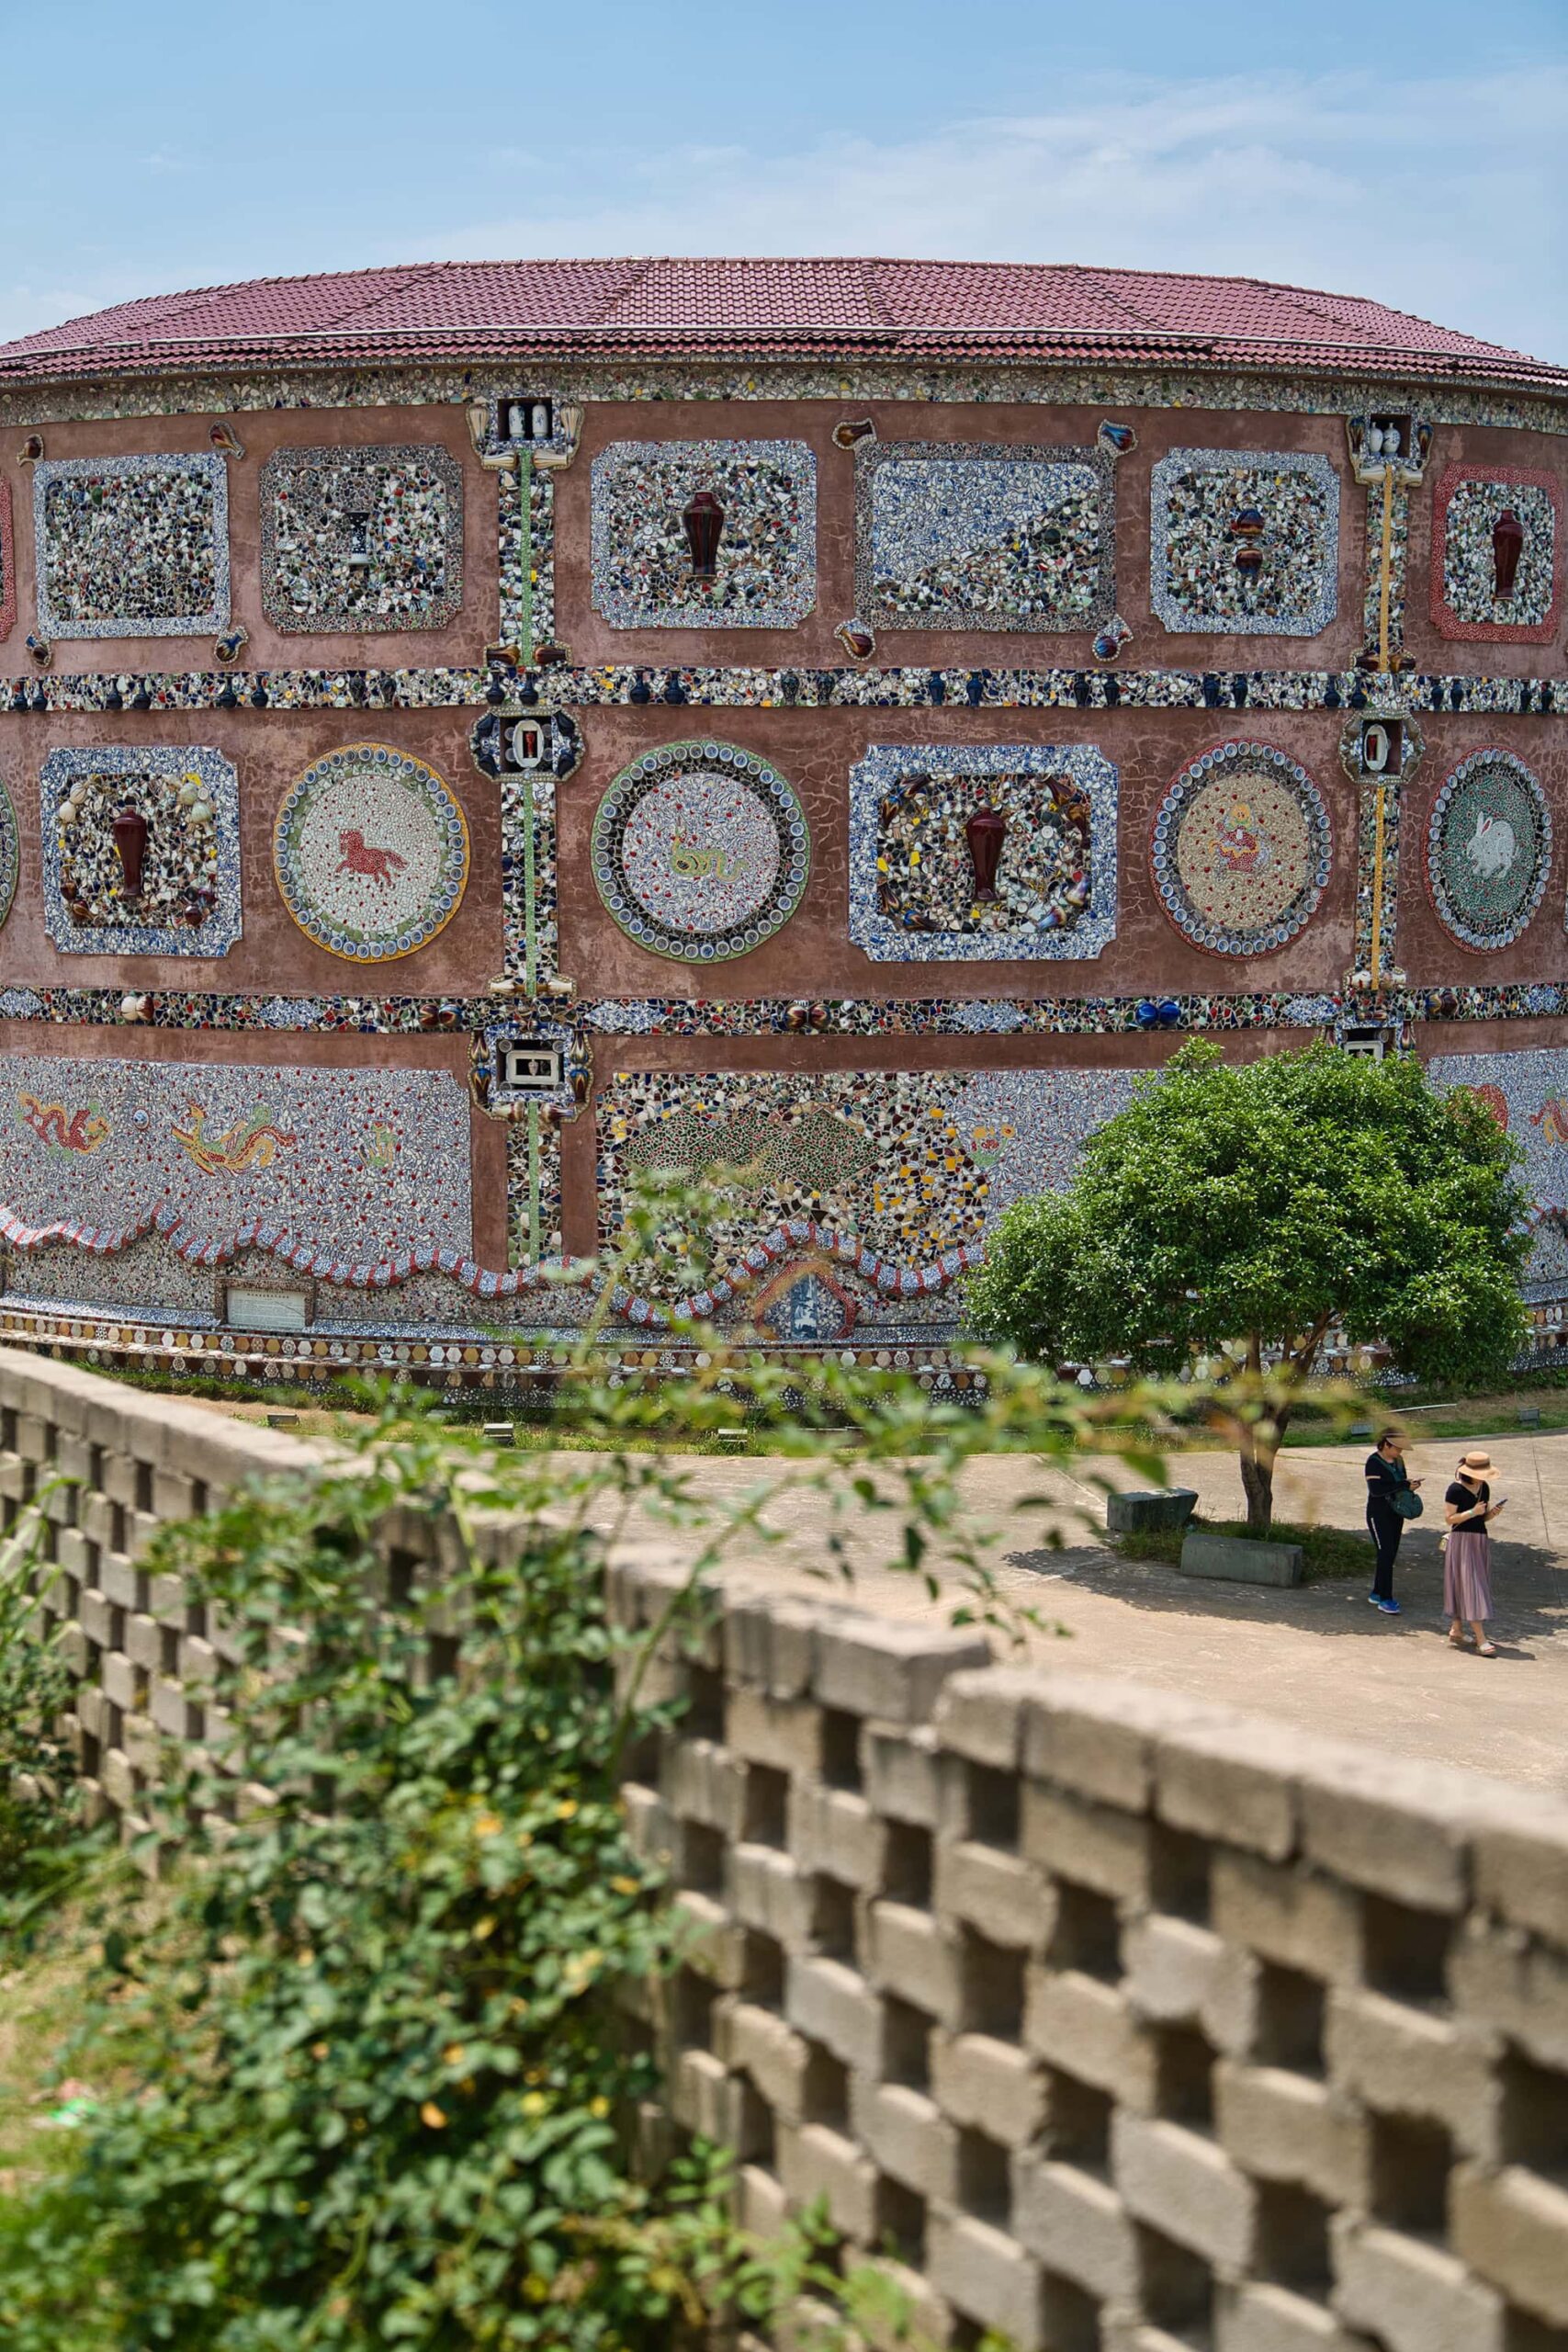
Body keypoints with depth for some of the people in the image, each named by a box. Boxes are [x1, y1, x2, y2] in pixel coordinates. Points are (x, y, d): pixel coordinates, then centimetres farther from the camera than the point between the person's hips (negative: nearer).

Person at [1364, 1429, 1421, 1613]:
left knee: (1390, 1555, 9)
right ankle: (1385, 1599, -9)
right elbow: (1375, 1489, -25)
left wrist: (1411, 1485, -8)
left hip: (1396, 1513, 8)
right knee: (1385, 1554, -12)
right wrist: (1403, 1485, -25)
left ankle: (1376, 1593, 20)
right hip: (1379, 1514, -8)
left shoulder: (1398, 1460, 7)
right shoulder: (1374, 1462, -15)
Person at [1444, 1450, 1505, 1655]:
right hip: (1461, 1541, -7)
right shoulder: (1456, 1490, -12)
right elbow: (1449, 1518, -13)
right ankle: (1481, 1640, -14)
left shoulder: (1484, 1488, 9)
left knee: (1471, 1589, 11)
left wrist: (1493, 1513, -5)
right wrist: (1472, 1512, -21)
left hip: (1481, 1541, 7)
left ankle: (1456, 1629, 25)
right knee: (1470, 1587, -10)